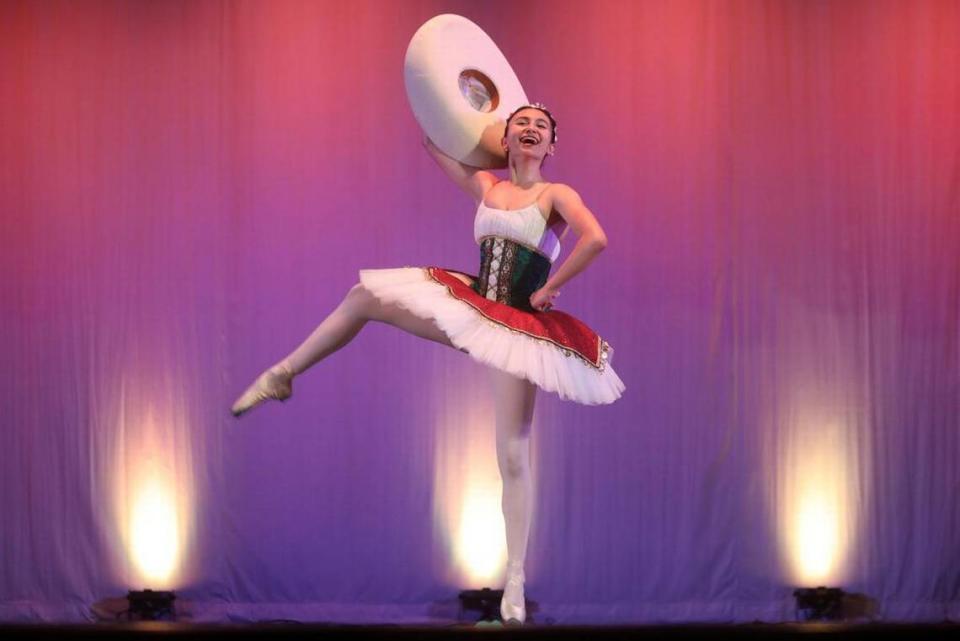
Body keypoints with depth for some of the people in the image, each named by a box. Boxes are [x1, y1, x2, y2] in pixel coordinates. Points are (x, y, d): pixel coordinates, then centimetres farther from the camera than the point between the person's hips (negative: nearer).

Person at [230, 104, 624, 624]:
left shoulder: (556, 195, -6)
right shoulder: (485, 186, 9)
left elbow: (595, 238, -25)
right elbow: (433, 142, 20)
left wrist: (549, 288, -18)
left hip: (520, 327, -5)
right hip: (471, 307, 5)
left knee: (512, 455, -5)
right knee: (365, 295, -4)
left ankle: (514, 582, 1)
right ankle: (282, 375, 12)